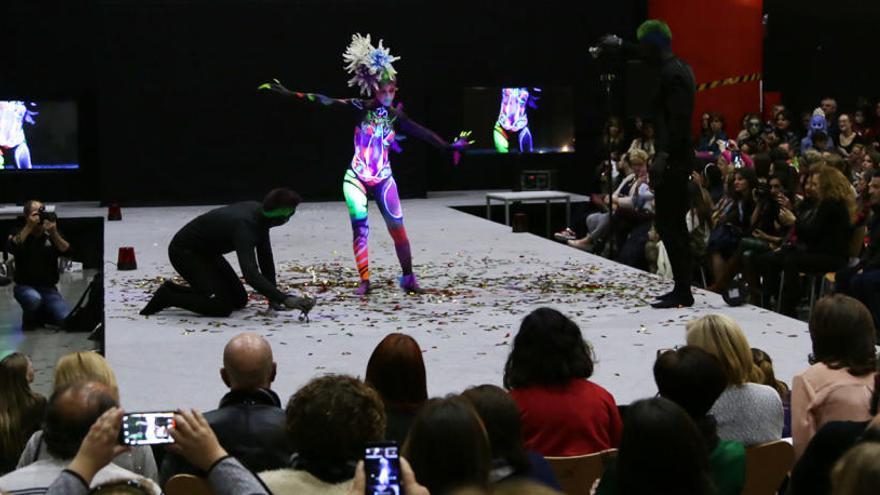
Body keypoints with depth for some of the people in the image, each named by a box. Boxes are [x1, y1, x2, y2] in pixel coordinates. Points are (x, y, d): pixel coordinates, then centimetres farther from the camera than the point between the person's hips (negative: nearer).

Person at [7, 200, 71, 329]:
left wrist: (54, 233, -23)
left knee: (66, 319, -18)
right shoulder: (20, 234, 1)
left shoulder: (52, 235, 7)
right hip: (25, 286, -2)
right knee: (34, 299, -38)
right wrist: (28, 227, -24)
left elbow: (66, 250, -10)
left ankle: (41, 315, 17)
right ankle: (29, 321, -2)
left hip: (49, 288, 2)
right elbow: (12, 247, -20)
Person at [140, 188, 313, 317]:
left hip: (206, 251, 10)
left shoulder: (259, 212, -7)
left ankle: (174, 291, 18)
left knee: (240, 299, 9)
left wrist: (273, 297, -1)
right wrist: (285, 299, -51)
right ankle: (167, 297, -4)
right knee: (223, 306, -20)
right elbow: (251, 274, -46)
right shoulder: (245, 227, -35)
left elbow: (265, 257, 2)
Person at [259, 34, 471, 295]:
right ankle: (364, 281, -2)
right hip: (356, 179, -2)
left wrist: (449, 146, 2)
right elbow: (325, 101, -13)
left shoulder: (395, 115, 0)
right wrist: (289, 94, -19)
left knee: (398, 228, 0)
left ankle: (408, 277, 14)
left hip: (383, 180, 2)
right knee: (360, 228, -9)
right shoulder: (360, 108, -8)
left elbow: (422, 133, 5)